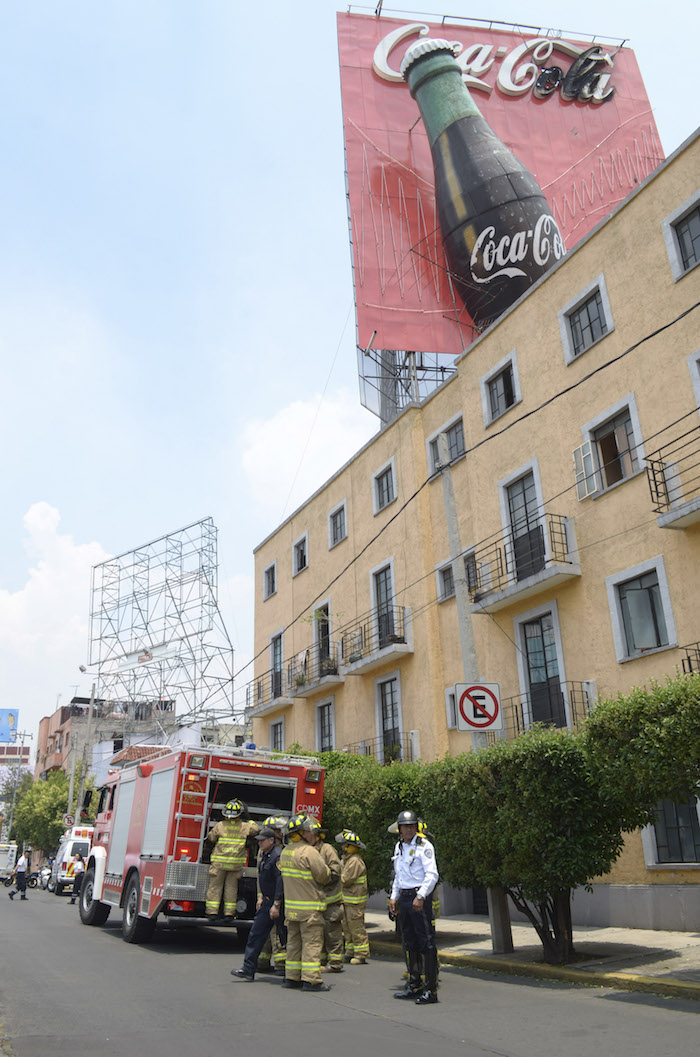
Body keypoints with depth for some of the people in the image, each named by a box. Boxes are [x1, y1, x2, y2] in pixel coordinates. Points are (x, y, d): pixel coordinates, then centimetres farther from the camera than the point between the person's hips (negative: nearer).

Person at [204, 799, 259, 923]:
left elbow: (211, 838, 5)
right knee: (231, 887, 9)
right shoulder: (244, 827, -2)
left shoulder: (220, 826, -7)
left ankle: (212, 912, 5)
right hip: (236, 864, 1)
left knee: (215, 886, 7)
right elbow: (255, 829, 15)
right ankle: (229, 914, 10)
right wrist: (251, 822, 34)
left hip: (219, 862, -1)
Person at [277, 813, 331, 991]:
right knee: (312, 942, -3)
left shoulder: (286, 851, 9)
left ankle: (291, 977, 19)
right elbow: (324, 876, -14)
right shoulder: (308, 852, -18)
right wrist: (328, 872, 7)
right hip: (309, 906, -8)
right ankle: (311, 980, -4)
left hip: (291, 906, 8)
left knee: (294, 941, 14)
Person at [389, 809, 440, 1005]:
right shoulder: (399, 846, 13)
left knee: (426, 943, -6)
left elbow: (432, 875, -16)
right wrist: (394, 897, 17)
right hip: (404, 898, 8)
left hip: (420, 898, -8)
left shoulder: (424, 846, -9)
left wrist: (420, 896, -22)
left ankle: (431, 990, -3)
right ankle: (414, 985, 23)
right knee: (411, 943, 14)